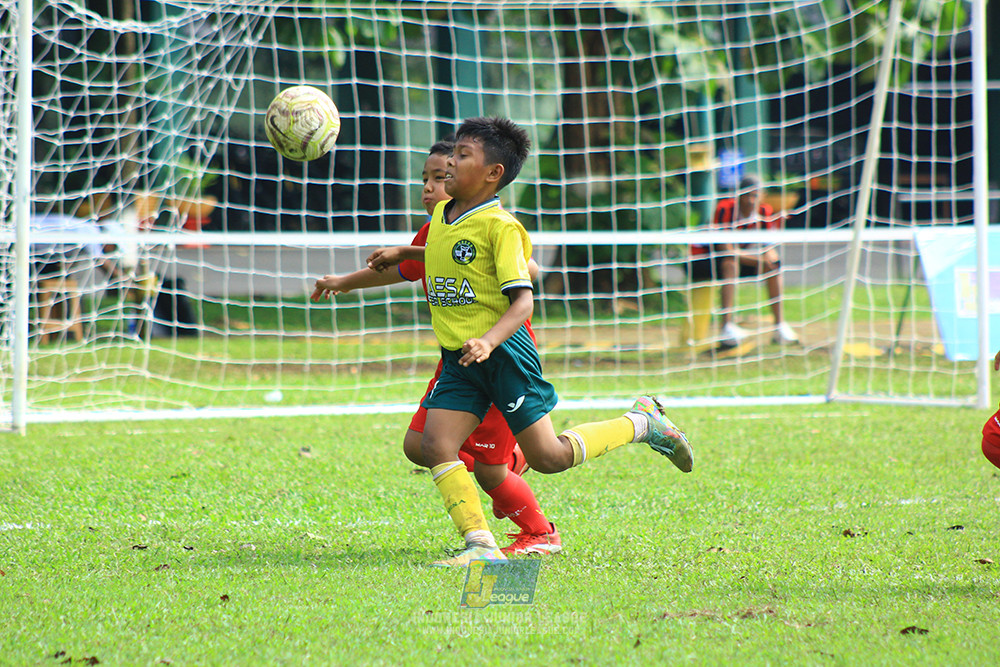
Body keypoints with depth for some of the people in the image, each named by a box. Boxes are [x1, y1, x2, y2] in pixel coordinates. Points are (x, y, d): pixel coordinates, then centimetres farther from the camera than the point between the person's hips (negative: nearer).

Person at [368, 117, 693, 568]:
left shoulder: (500, 226, -15)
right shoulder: (441, 215, 8)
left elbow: (523, 301, -20)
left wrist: (488, 342, -34)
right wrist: (395, 256, 36)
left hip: (504, 352, -7)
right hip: (458, 360, 7)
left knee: (547, 457, 0)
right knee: (435, 445, -12)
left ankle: (642, 423, 20)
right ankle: (482, 546, -10)